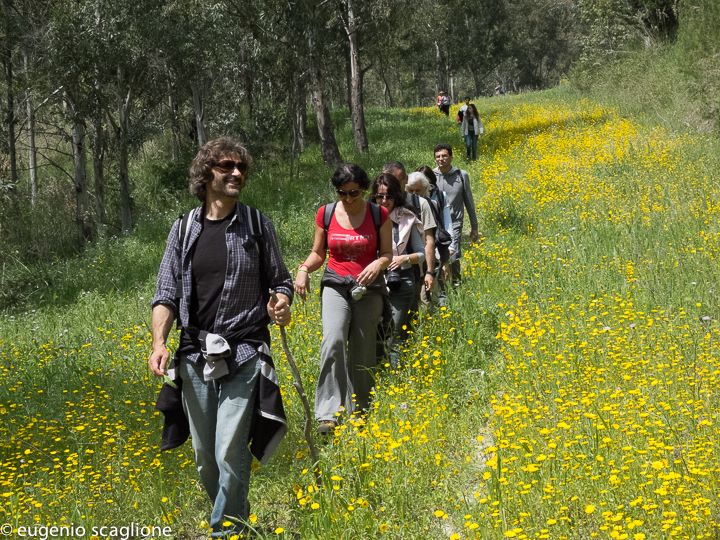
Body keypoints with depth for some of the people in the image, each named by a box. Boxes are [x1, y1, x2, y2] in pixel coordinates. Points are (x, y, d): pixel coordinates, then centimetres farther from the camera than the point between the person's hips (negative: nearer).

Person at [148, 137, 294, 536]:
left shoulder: (256, 224, 3)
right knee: (204, 457, 10)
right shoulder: (184, 229, 7)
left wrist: (282, 303, -14)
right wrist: (159, 343, -11)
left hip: (243, 357, -3)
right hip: (196, 357, 3)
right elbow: (166, 294, 4)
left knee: (230, 454, -11)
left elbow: (280, 280, 9)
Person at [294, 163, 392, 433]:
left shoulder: (379, 214, -1)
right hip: (335, 285, 0)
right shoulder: (325, 214, 3)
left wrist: (378, 264, -17)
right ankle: (328, 414, -27)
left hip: (368, 288, 0)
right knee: (333, 340, -24)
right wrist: (303, 269, -9)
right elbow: (318, 253, 11)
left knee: (362, 351, -1)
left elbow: (388, 253, 5)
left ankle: (359, 413, 17)